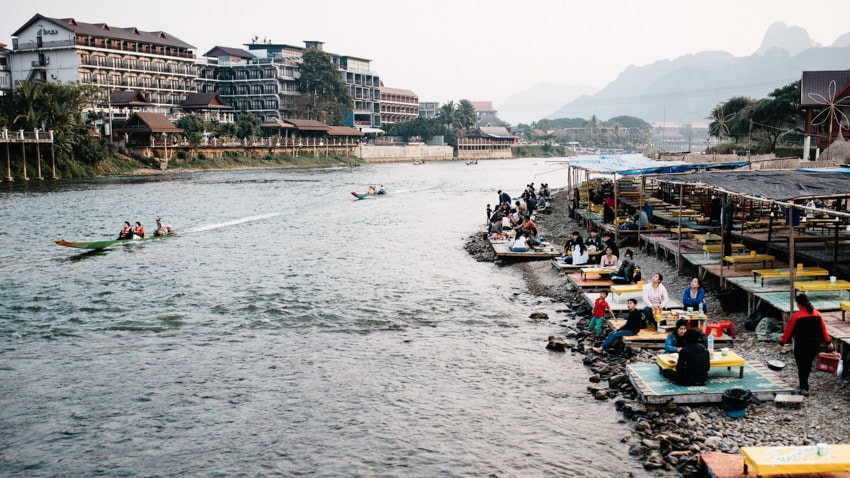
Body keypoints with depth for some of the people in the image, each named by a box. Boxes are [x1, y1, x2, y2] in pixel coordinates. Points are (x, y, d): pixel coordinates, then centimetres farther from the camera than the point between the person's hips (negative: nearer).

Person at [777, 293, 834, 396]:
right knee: (808, 365, 19)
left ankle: (804, 389, 4)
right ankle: (804, 385, 28)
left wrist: (782, 343, -1)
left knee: (802, 366, 4)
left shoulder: (796, 316, -14)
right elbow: (823, 329, 6)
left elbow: (788, 331, -9)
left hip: (801, 346, -5)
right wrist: (829, 342, 15)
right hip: (815, 345, 5)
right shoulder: (817, 314, 1)